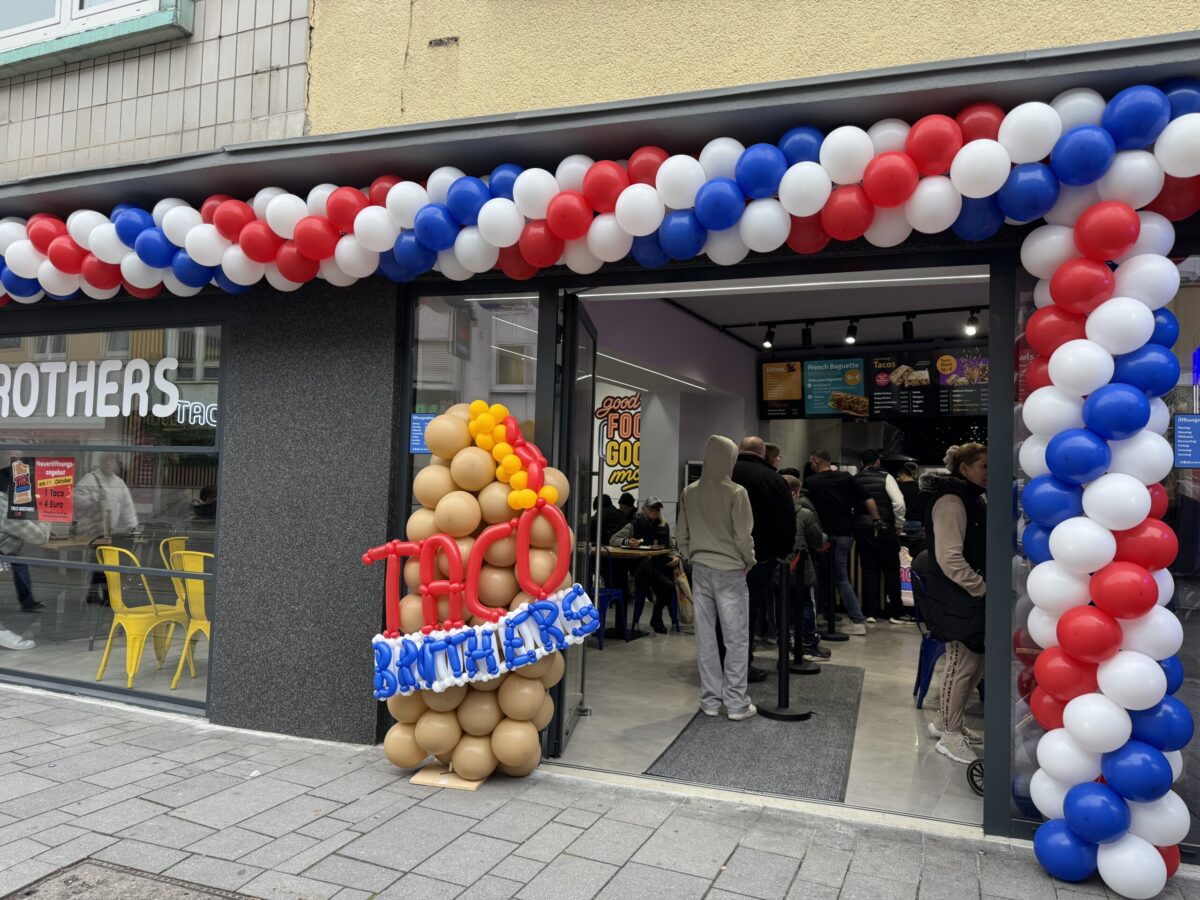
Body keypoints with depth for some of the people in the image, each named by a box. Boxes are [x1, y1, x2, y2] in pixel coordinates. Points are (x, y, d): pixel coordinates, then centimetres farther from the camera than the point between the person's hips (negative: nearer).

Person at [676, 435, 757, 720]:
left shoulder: (689, 492, 1)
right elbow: (743, 536, -12)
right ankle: (736, 703, 8)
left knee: (705, 637, 9)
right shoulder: (735, 492, -13)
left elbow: (681, 535, 5)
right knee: (736, 639, 4)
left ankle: (710, 700, 16)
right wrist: (750, 562, 4)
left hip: (700, 571, 4)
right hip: (730, 572, -4)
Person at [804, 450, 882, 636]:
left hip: (827, 535, -4)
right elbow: (868, 500, 1)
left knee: (842, 579, 2)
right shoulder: (847, 478, 5)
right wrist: (876, 520, 11)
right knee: (841, 576, 12)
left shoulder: (810, 482, -3)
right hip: (847, 532, 4)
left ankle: (858, 621, 1)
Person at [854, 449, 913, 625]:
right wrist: (899, 525, 0)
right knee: (891, 570, 7)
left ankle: (871, 612, 8)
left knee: (869, 569, 8)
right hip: (884, 528, -3)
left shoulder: (854, 480, 5)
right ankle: (896, 612, 10)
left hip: (861, 529, 3)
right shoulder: (885, 477, -4)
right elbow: (898, 502, -13)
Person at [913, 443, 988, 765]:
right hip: (957, 595, -10)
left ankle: (945, 722, 28)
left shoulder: (974, 498, 16)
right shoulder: (951, 501, -15)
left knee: (974, 660, 13)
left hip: (971, 593, 10)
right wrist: (981, 588, -18)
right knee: (963, 662, -4)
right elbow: (950, 558, -23)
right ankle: (950, 736, 10)